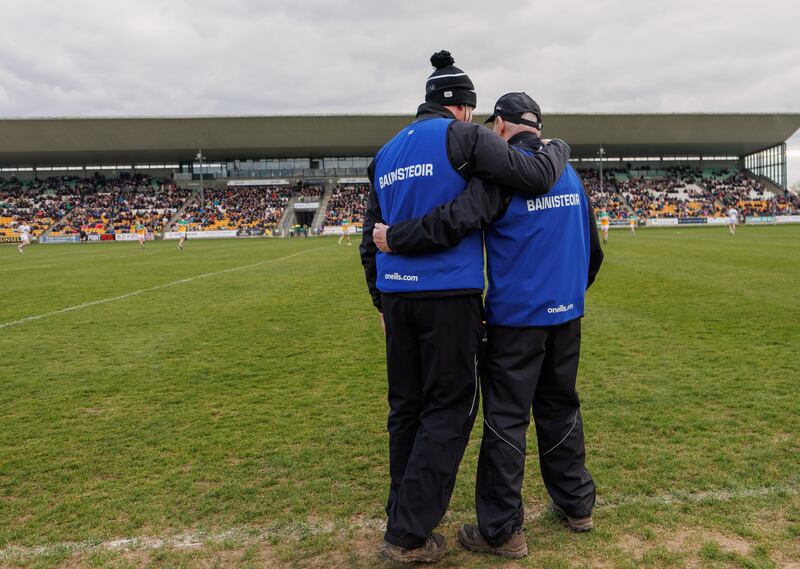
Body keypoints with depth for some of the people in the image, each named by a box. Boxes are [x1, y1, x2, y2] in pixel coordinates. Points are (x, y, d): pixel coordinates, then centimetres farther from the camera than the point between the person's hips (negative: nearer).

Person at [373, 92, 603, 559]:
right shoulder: (571, 174, 11)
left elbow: (456, 221, -27)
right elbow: (593, 251, 16)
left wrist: (394, 238, -16)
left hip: (517, 316, -7)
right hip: (567, 314, 7)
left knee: (506, 418, 1)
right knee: (561, 407, 19)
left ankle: (501, 530, 9)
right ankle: (577, 504, 31)